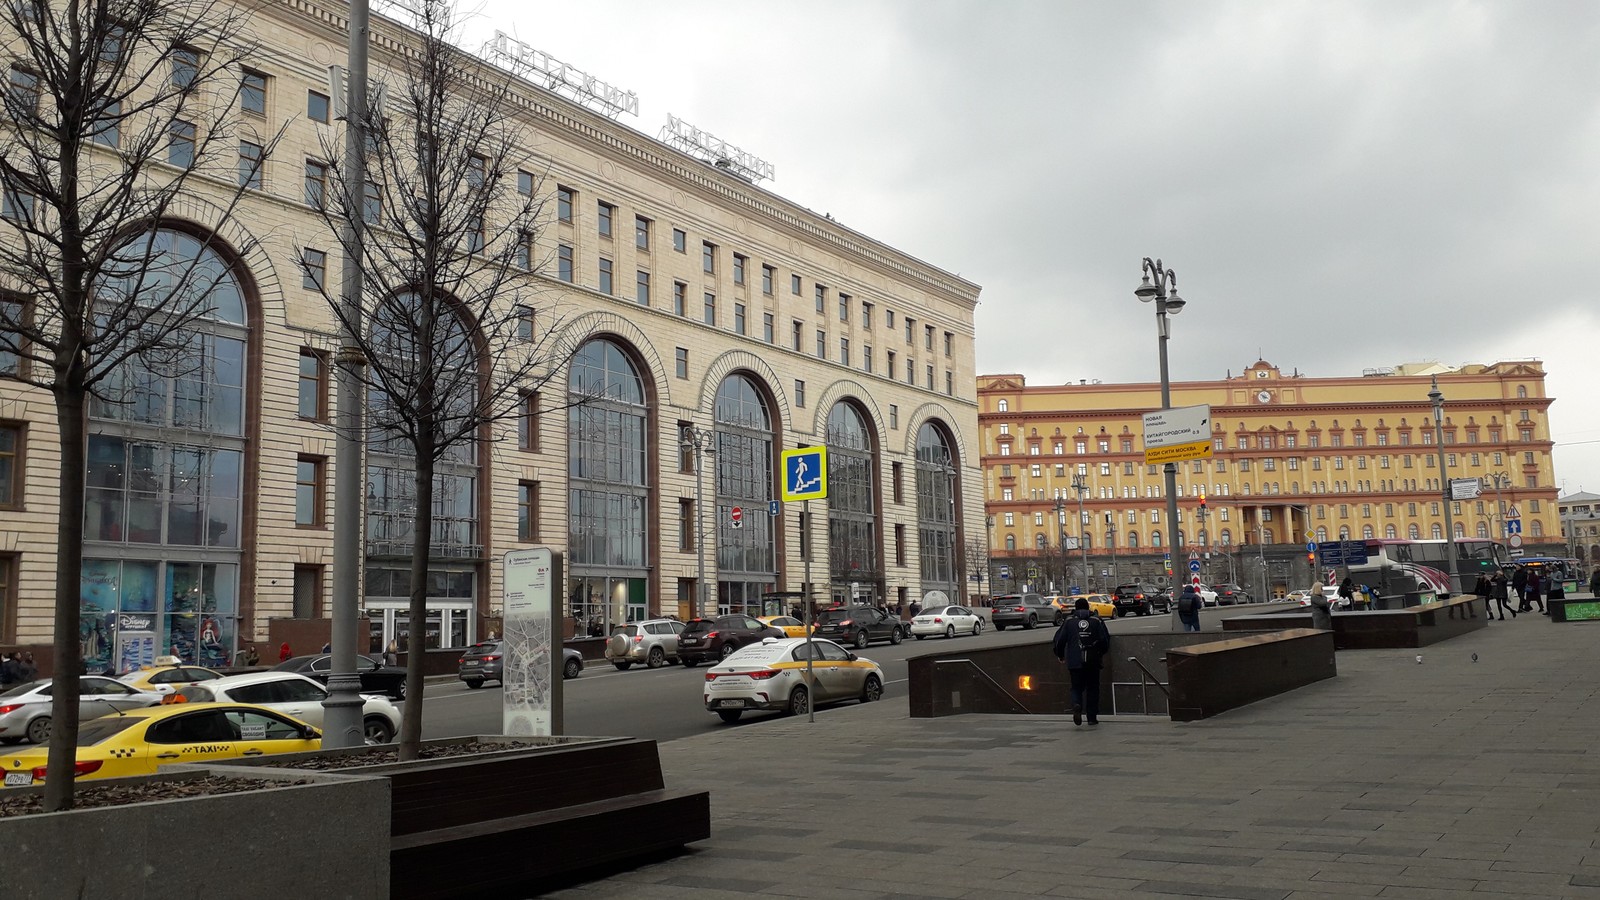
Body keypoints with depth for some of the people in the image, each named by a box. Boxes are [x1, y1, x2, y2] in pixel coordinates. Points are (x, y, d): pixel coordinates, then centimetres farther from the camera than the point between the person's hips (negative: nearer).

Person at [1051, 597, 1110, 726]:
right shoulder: (1097, 621, 4)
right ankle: (1092, 718, 11)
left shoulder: (1069, 622, 1)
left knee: (1077, 687, 8)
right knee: (1093, 688, 12)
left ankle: (1077, 705, -23)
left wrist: (1060, 655, 17)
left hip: (1075, 662, -1)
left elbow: (1059, 641, -1)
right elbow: (1105, 640, 2)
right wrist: (1101, 653, 22)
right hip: (1093, 662, 1)